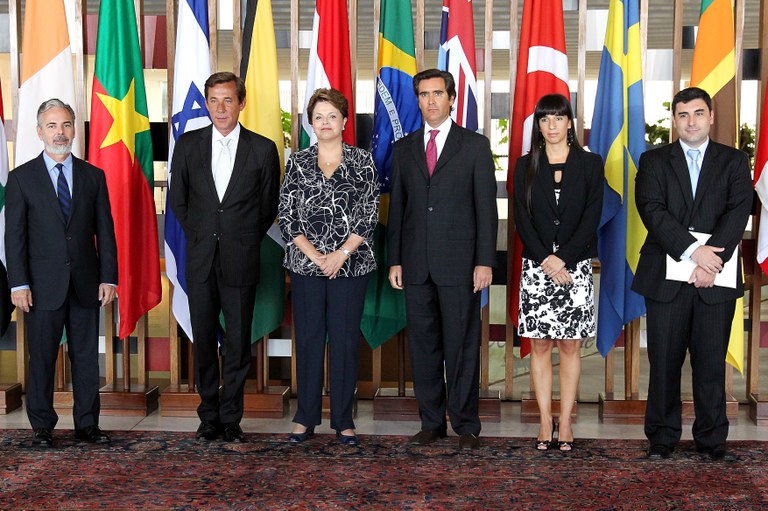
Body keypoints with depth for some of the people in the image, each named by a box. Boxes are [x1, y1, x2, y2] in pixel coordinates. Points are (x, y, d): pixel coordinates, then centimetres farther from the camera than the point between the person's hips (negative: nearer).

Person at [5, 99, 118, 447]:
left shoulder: (94, 176, 9)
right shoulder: (21, 178, 2)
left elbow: (105, 231, 7)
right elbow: (14, 236, -1)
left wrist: (108, 277, 0)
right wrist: (18, 284, -8)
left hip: (86, 283, 2)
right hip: (43, 285, -2)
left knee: (87, 357, 7)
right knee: (42, 359, 4)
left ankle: (87, 425, 16)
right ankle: (42, 427, 16)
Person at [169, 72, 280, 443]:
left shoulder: (263, 149, -1)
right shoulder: (188, 144, 4)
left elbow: (268, 207, 7)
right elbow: (177, 199, 13)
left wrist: (245, 241, 7)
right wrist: (199, 235, 10)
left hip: (241, 260, -2)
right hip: (200, 258, 2)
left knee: (238, 341, 3)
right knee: (204, 340, 7)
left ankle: (231, 418, 15)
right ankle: (209, 416, 19)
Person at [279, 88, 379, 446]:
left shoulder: (362, 161, 3)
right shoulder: (298, 162, 6)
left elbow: (369, 214, -2)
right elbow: (286, 214, 1)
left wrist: (341, 254, -11)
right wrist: (312, 254, -9)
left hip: (350, 264, -1)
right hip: (305, 264, 1)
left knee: (345, 339, 3)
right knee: (308, 337, 5)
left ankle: (343, 420, 13)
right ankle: (306, 417, 16)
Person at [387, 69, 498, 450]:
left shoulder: (475, 146, 4)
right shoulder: (404, 149, 13)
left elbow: (486, 207, -1)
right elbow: (396, 208, 13)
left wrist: (485, 261, -8)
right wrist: (394, 259, 6)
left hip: (459, 262, -3)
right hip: (416, 263, 3)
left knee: (462, 346, 0)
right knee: (423, 346, 7)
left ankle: (466, 425, 10)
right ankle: (431, 422, 18)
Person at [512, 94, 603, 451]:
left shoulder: (590, 164, 4)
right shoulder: (526, 166, 7)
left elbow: (591, 218, -3)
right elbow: (521, 219, 1)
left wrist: (563, 258, -12)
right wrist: (545, 259, -12)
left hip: (576, 266, -1)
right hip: (536, 267, 1)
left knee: (570, 345, 2)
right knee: (539, 345, 3)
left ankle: (565, 422, 8)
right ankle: (545, 421, 9)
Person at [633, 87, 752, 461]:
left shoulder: (734, 162, 11)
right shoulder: (654, 161, 9)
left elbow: (739, 211, -3)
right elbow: (652, 209, -6)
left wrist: (711, 259, -17)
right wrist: (691, 250, -18)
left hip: (716, 279, 0)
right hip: (666, 276, 0)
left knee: (712, 361, 4)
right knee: (664, 360, 3)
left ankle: (712, 438, 15)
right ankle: (662, 437, 13)